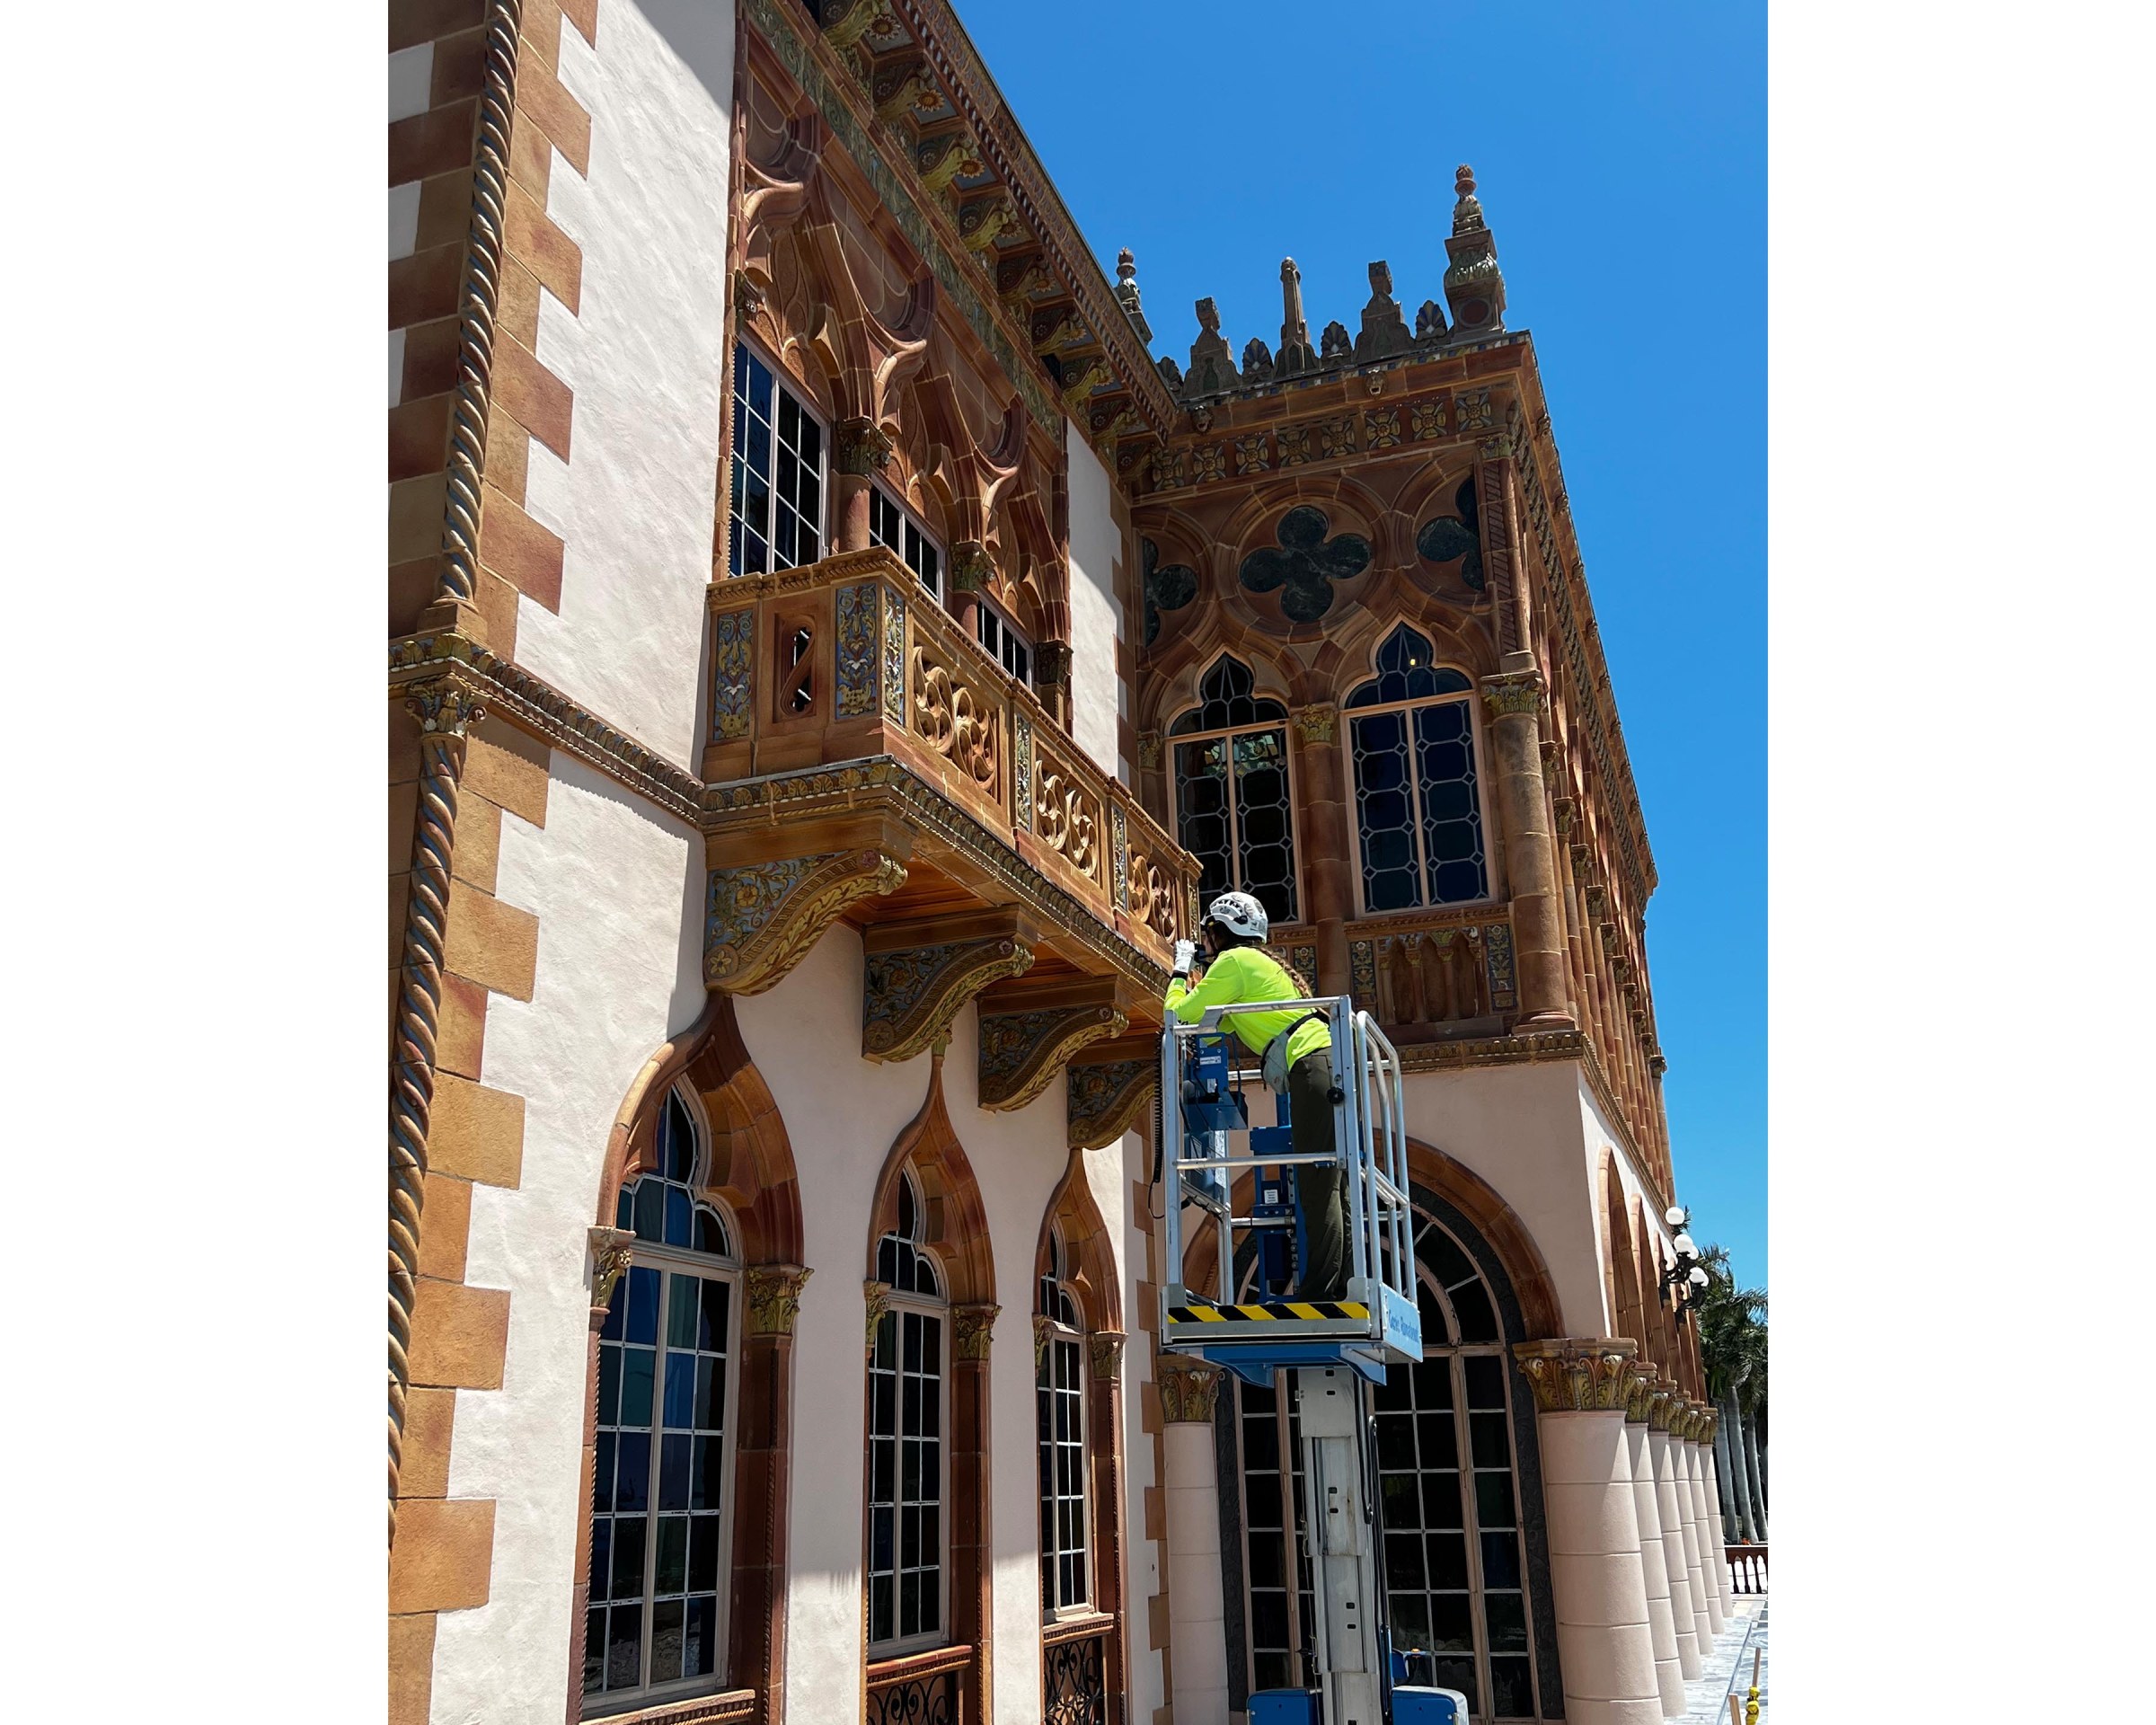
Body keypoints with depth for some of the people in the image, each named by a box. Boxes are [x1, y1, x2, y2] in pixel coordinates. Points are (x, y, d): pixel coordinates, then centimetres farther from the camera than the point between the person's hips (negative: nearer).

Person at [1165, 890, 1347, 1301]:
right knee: (1329, 1189, 8)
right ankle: (1342, 1290, 8)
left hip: (1315, 1066, -10)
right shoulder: (1261, 962, 28)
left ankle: (1320, 1294, -15)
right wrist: (1199, 978, 27)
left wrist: (1181, 971, 16)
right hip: (1330, 1068, 10)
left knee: (1318, 1190, -13)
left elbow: (1180, 1014, 1)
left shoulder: (1233, 960, 0)